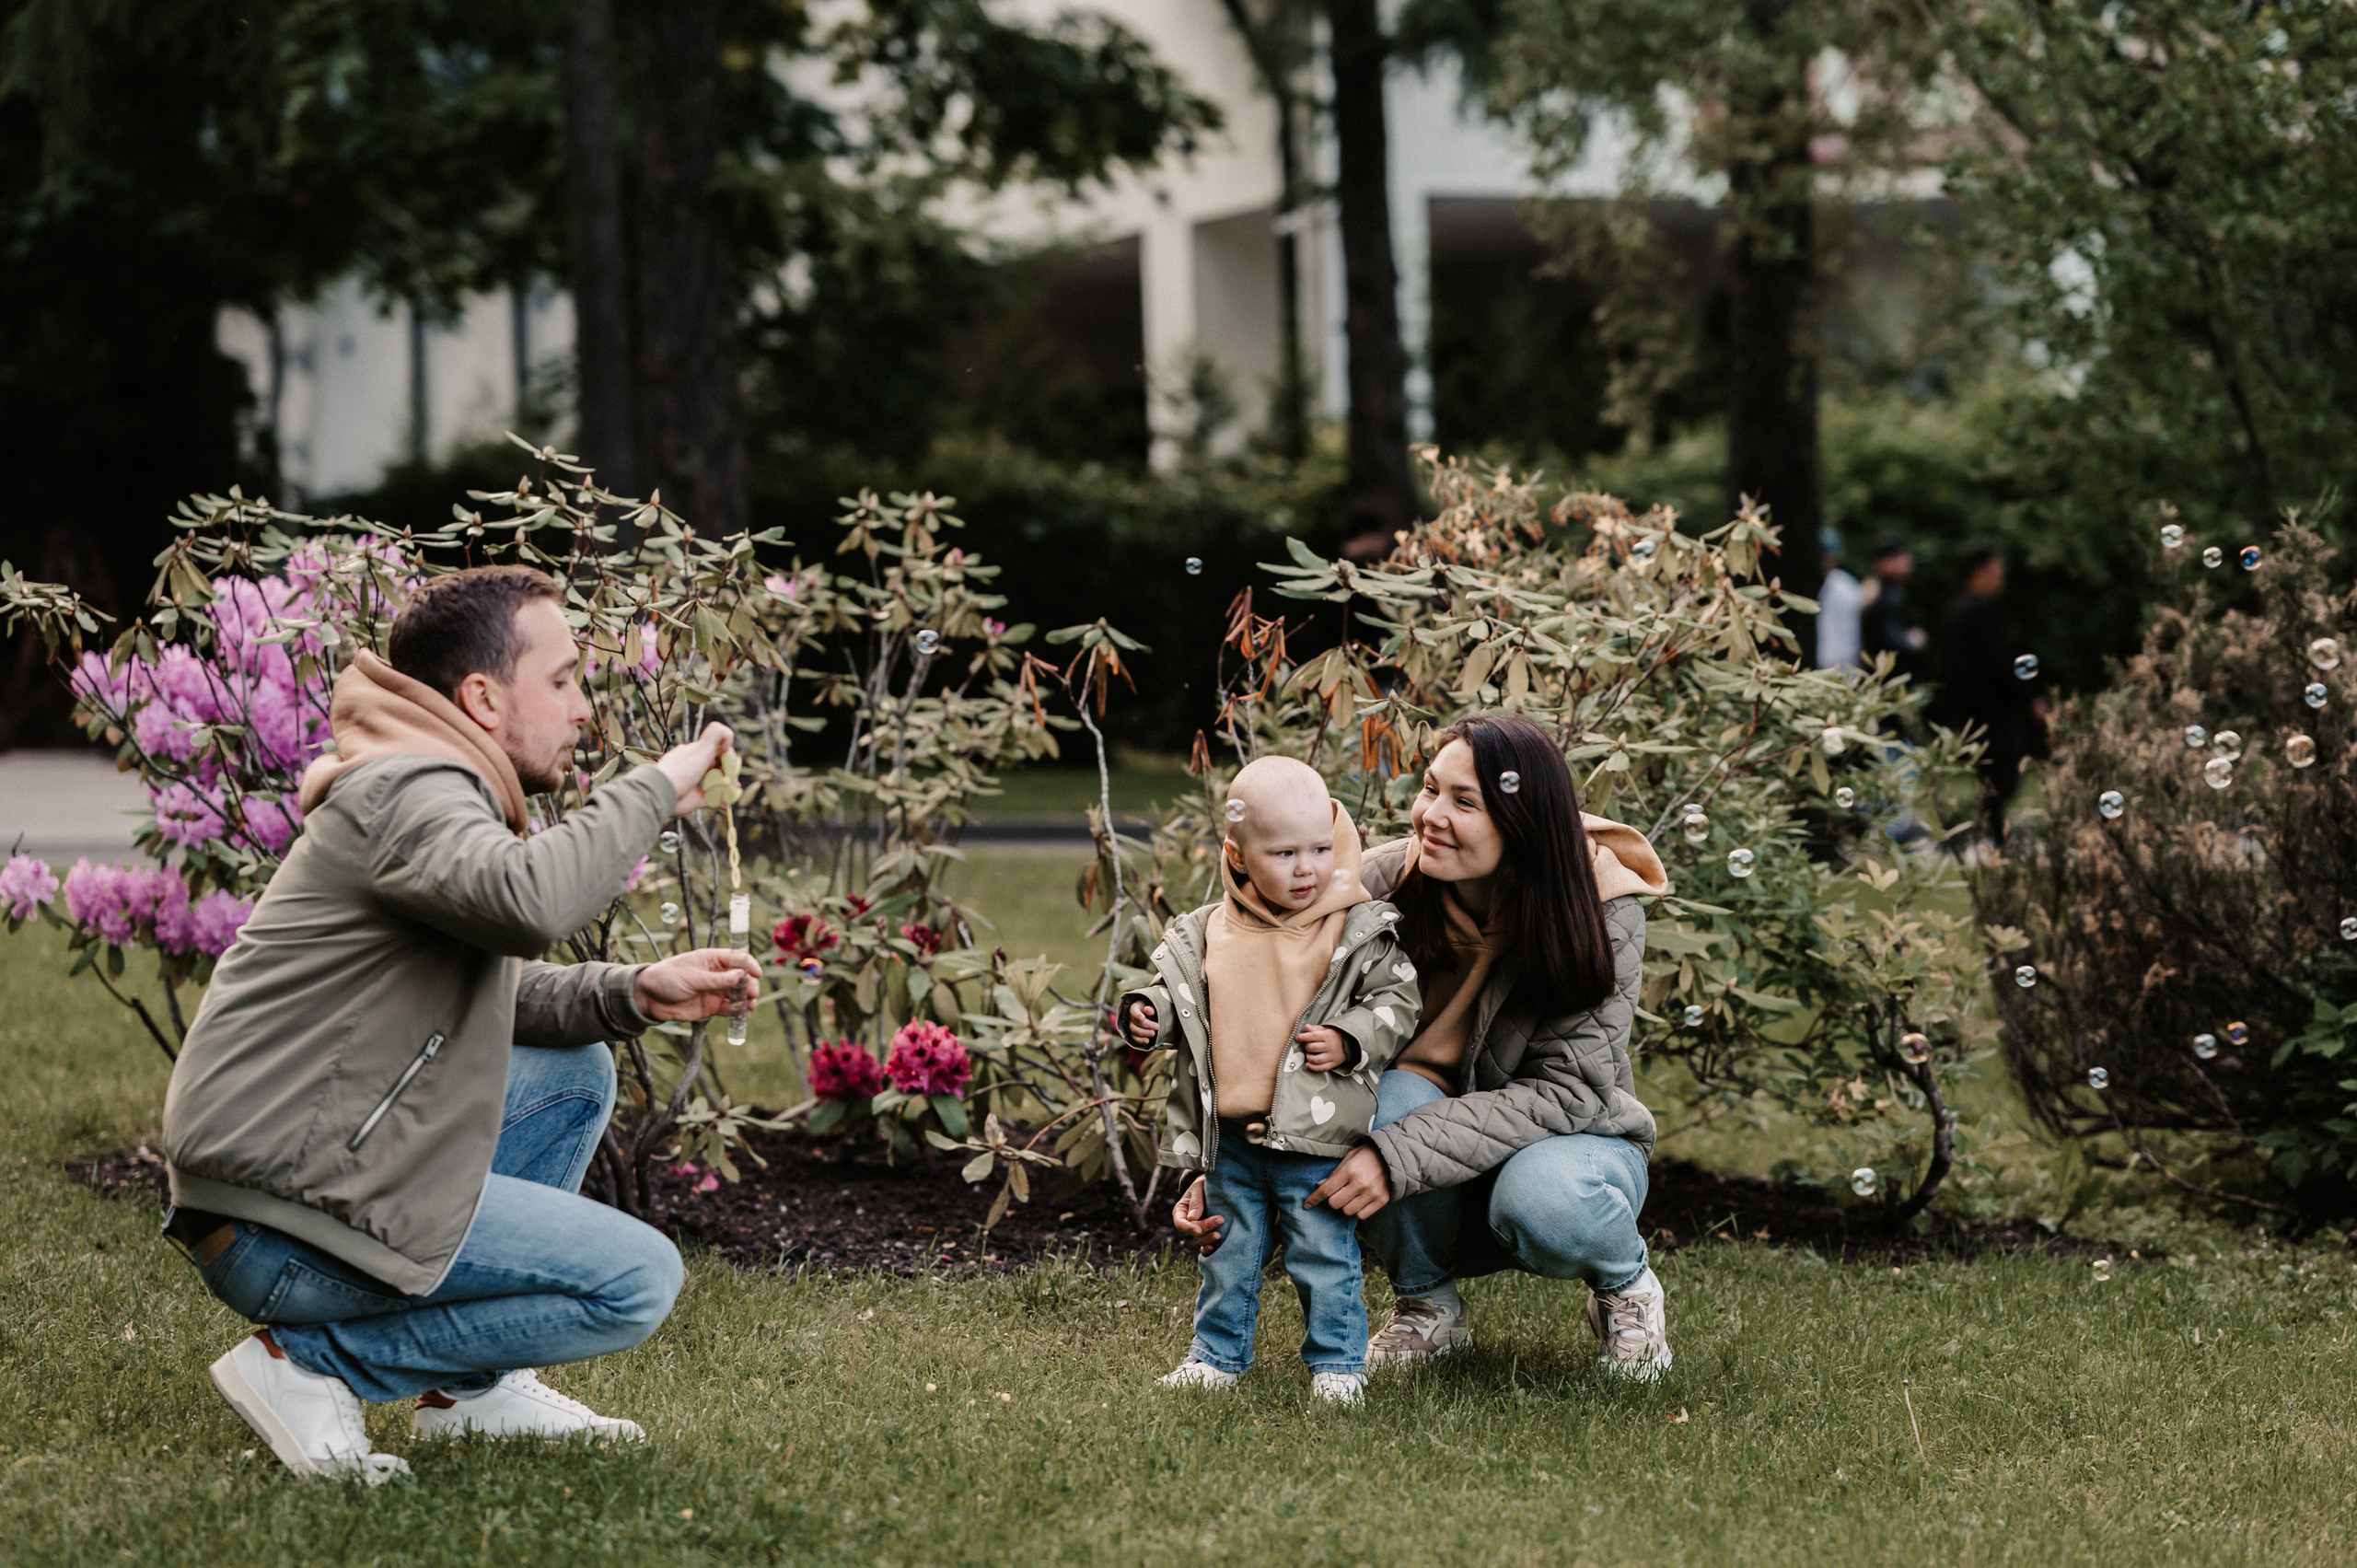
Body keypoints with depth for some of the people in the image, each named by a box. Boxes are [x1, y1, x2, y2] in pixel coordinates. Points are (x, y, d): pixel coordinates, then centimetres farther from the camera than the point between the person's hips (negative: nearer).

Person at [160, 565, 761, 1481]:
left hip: (321, 1156, 11)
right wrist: (654, 789, -23)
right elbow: (529, 901, -38)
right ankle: (309, 1365, -6)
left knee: (575, 1073, 20)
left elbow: (491, 989, 25)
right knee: (639, 1280, -8)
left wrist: (636, 994, 8)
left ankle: (473, 1388, 18)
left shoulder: (433, 791, 17)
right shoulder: (411, 794, -16)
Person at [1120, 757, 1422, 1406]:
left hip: (1316, 1135, -3)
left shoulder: (1360, 932, -6)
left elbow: (1396, 999, -3)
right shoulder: (1207, 933, 3)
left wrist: (1348, 1039, -17)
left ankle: (1336, 1361, 15)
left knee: (1324, 1254, 2)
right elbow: (1177, 988, 14)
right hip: (1229, 1138, 3)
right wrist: (1150, 1012, -6)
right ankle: (1218, 1355, 28)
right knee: (1228, 1257, 15)